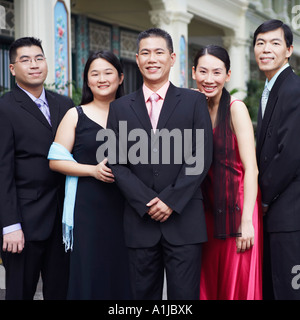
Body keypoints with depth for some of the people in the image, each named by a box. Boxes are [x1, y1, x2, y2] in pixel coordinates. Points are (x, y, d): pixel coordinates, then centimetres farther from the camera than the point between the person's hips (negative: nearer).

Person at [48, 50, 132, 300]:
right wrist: (93, 170, -12)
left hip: (124, 205, 2)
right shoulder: (75, 116, 4)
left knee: (123, 271, 2)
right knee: (90, 270, -3)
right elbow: (55, 161, 0)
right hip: (88, 206, -2)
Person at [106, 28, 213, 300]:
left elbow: (201, 157, -2)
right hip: (140, 221, 2)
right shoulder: (120, 108, 12)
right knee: (144, 294, 6)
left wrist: (171, 200, -10)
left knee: (185, 294, -3)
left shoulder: (194, 101, 6)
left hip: (184, 219, -2)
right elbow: (117, 163, 5)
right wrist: (147, 203, -8)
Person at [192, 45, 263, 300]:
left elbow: (251, 168, -16)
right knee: (208, 285, 11)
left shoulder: (235, 109, -11)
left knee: (237, 285, 0)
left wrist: (247, 221, -20)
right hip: (208, 210, 5)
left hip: (236, 208, -5)